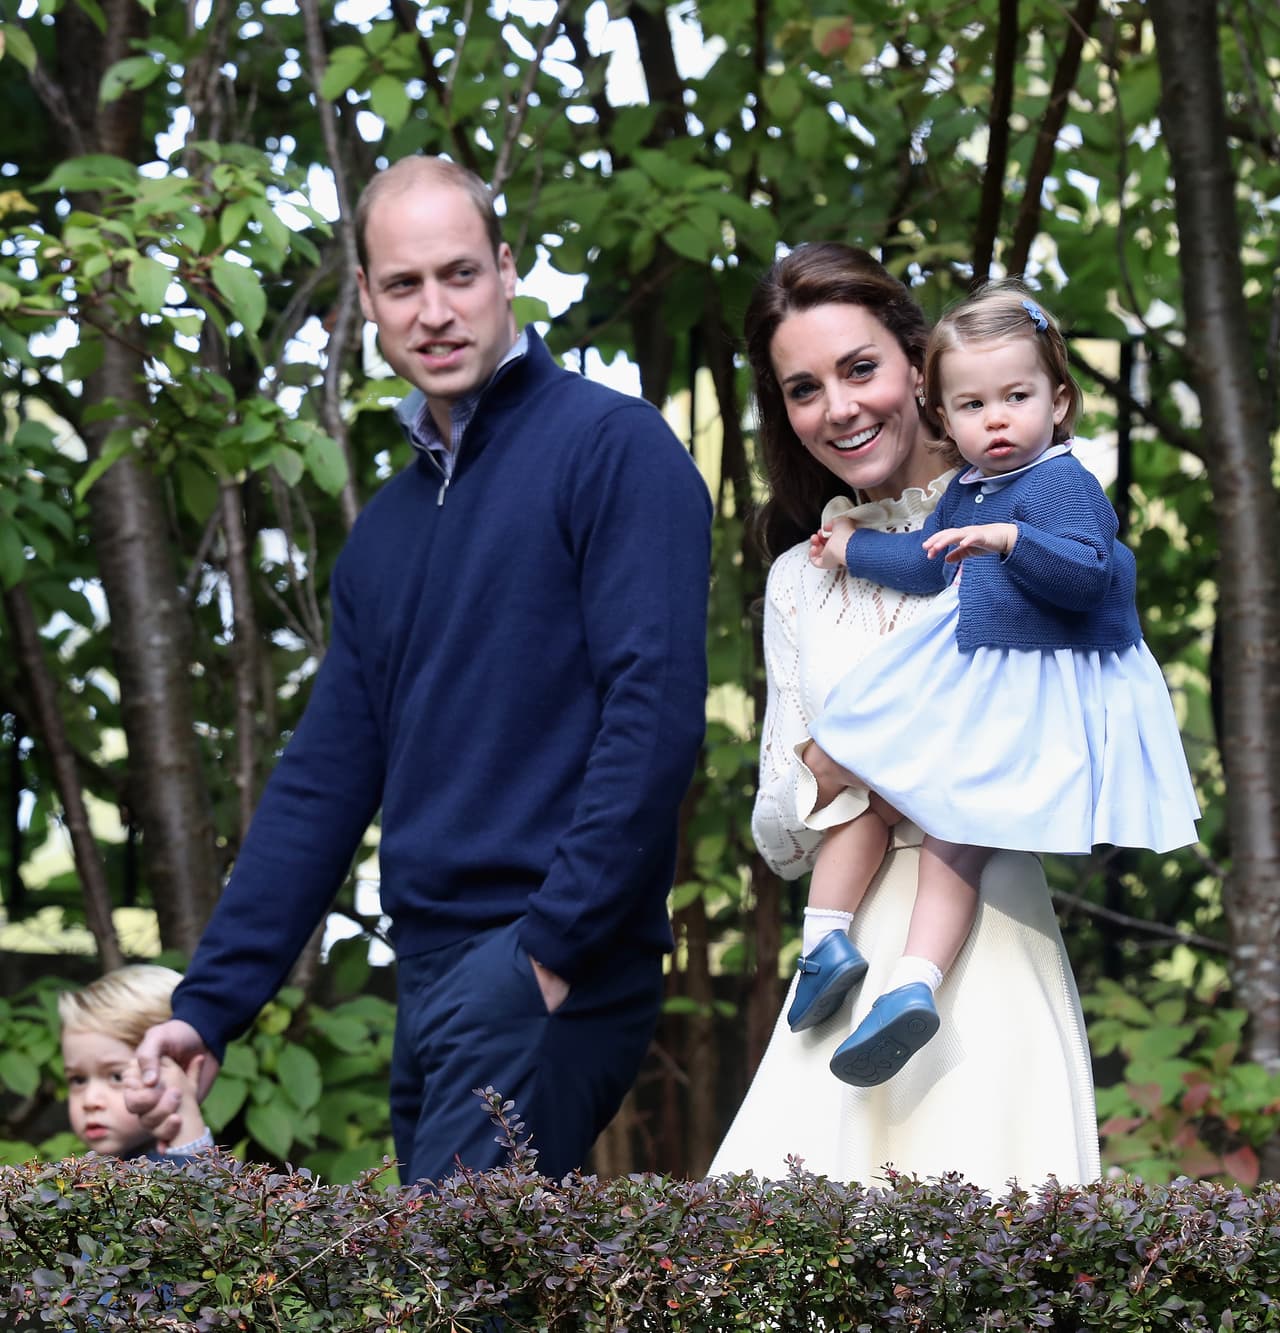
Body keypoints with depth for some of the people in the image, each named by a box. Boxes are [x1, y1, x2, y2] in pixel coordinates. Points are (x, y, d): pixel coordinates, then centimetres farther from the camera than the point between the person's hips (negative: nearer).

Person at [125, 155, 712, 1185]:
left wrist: (555, 946, -15)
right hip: (429, 974, 7)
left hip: (556, 971, -7)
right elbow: (324, 780, 19)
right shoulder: (387, 529, 19)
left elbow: (656, 705, -13)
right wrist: (208, 1003, 13)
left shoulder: (610, 446, -3)